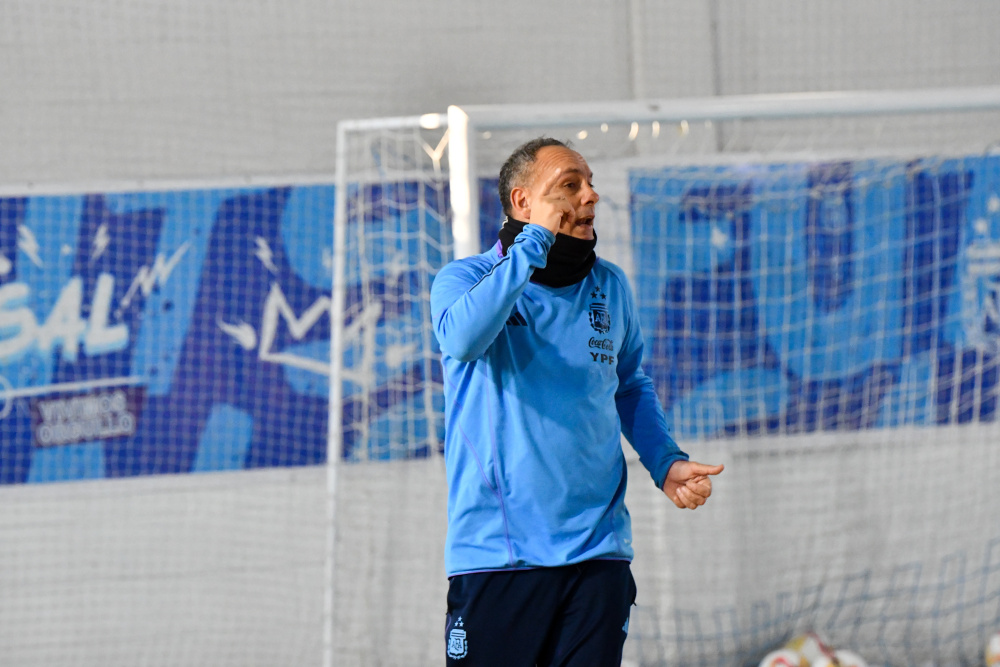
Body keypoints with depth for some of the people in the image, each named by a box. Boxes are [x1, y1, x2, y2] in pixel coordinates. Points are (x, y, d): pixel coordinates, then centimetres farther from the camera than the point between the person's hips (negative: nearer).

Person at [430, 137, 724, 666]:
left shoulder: (609, 287, 13)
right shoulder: (465, 279, 0)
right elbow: (463, 337, -24)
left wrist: (666, 464, 10)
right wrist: (536, 240, -18)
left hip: (597, 554, 4)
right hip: (497, 556, -3)